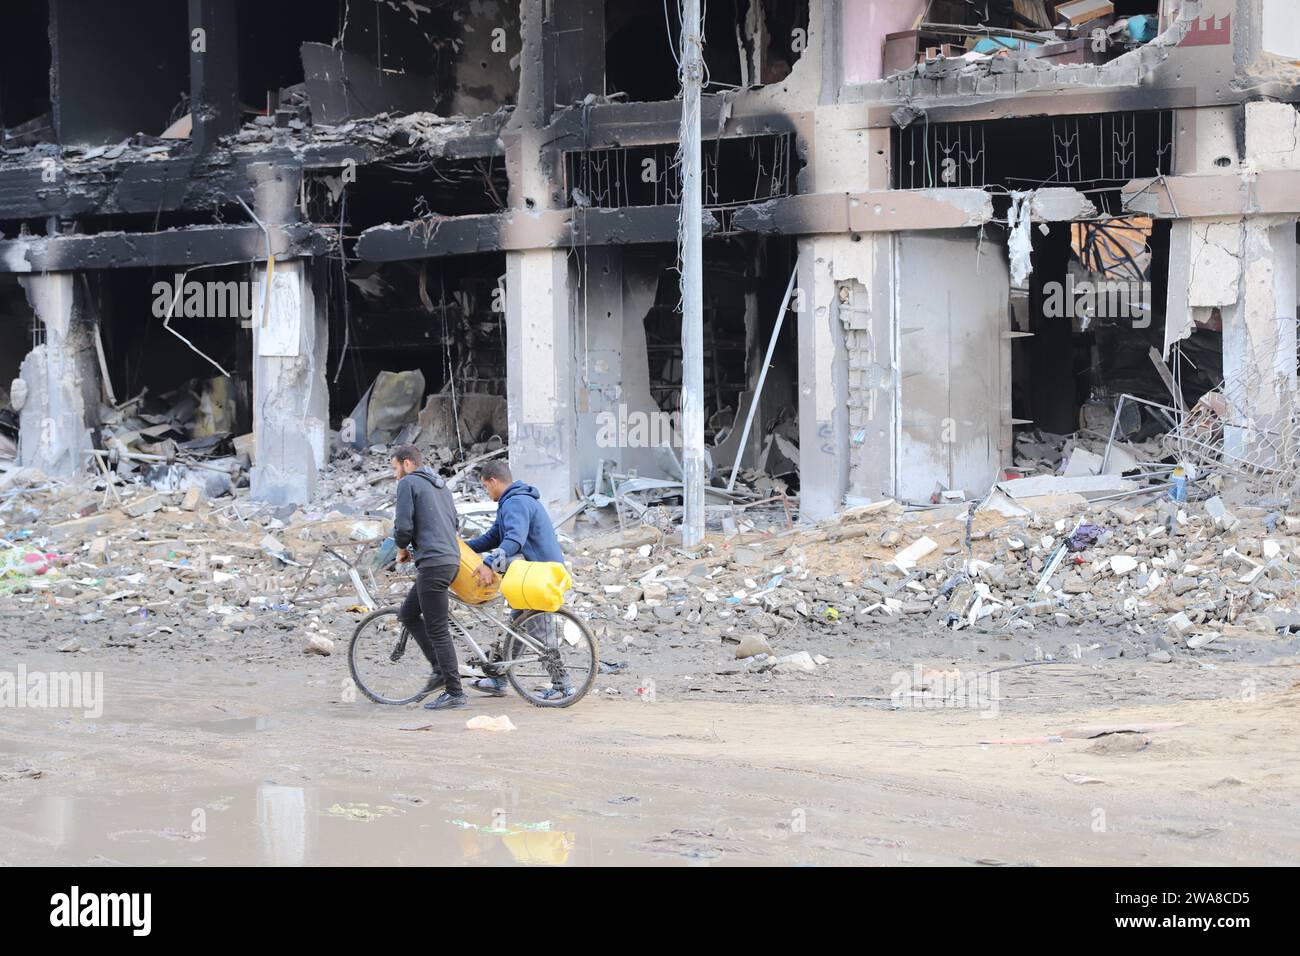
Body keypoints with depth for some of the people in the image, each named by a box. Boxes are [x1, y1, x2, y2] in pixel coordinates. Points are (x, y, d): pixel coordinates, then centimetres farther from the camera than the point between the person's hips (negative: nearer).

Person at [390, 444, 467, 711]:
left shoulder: (408, 483, -5)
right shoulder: (440, 484, 21)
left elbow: (403, 526, -12)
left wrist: (402, 548, 9)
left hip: (432, 563, -9)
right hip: (451, 559, 9)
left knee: (437, 629, -5)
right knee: (408, 615, 19)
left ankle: (455, 693, -4)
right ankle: (441, 669, 15)